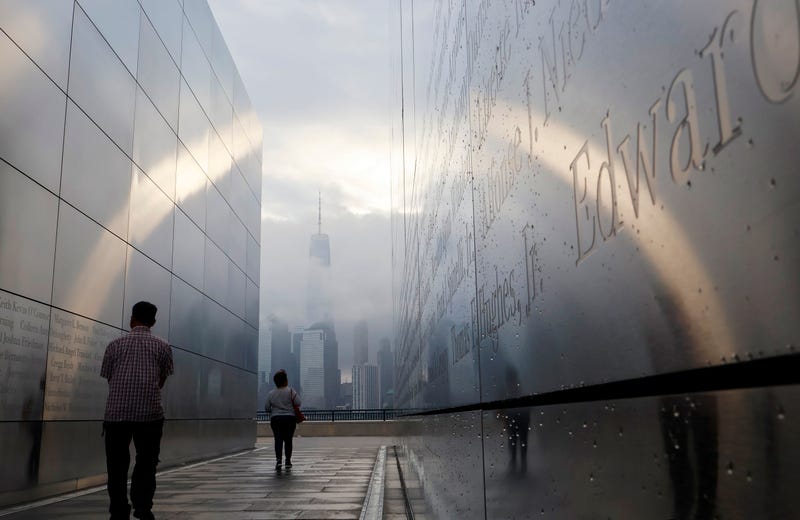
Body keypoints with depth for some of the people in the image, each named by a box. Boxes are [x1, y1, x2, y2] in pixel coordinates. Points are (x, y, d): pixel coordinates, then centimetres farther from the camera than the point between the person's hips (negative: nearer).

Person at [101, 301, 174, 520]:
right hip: (150, 413, -1)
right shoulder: (162, 346, 6)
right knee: (146, 462, 9)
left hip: (116, 412, 1)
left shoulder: (115, 345, 7)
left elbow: (108, 378, 13)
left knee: (117, 464, 10)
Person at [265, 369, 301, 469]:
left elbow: (267, 408, 4)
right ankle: (288, 460, 12)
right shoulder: (290, 391, -6)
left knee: (278, 439, -2)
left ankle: (278, 459, -18)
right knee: (288, 440, 9)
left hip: (275, 419, 1)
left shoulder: (271, 393, 1)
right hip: (289, 418, -1)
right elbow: (298, 403, -11)